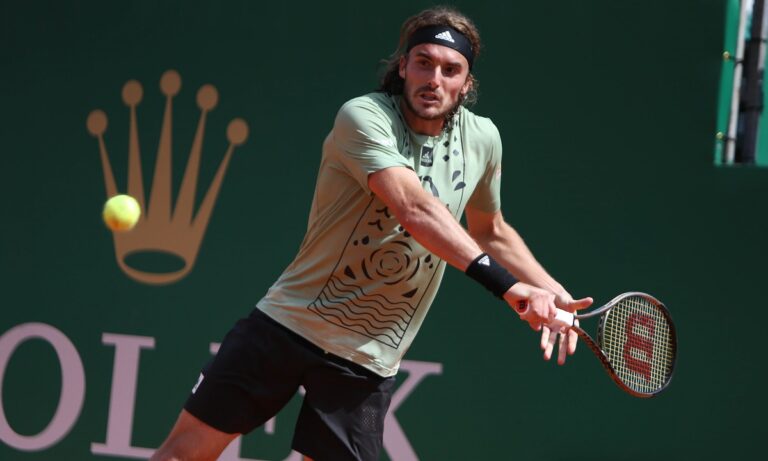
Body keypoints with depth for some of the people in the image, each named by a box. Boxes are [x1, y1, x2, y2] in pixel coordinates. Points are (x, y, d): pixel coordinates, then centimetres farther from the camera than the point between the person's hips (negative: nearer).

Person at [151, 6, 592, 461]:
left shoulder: (483, 138, 3)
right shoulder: (363, 117, -17)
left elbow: (490, 231, 21)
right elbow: (414, 209, -31)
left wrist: (551, 290, 6)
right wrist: (506, 283, -39)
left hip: (368, 358, 4)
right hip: (290, 323, -4)